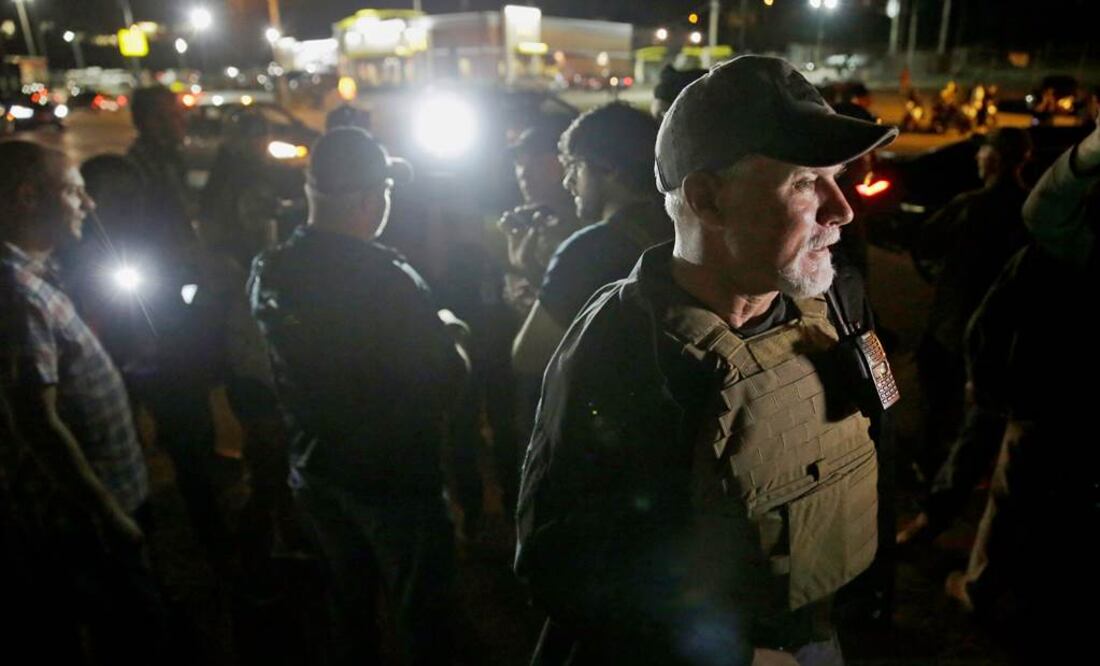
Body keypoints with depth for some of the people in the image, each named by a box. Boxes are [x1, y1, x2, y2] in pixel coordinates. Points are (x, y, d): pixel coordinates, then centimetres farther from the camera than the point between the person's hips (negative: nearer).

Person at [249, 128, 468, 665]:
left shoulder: (266, 272, -5)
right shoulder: (387, 277, -27)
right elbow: (447, 379, -22)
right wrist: (449, 333, -1)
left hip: (314, 474, 7)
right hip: (396, 478, -6)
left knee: (348, 606, 25)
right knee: (420, 616, 14)